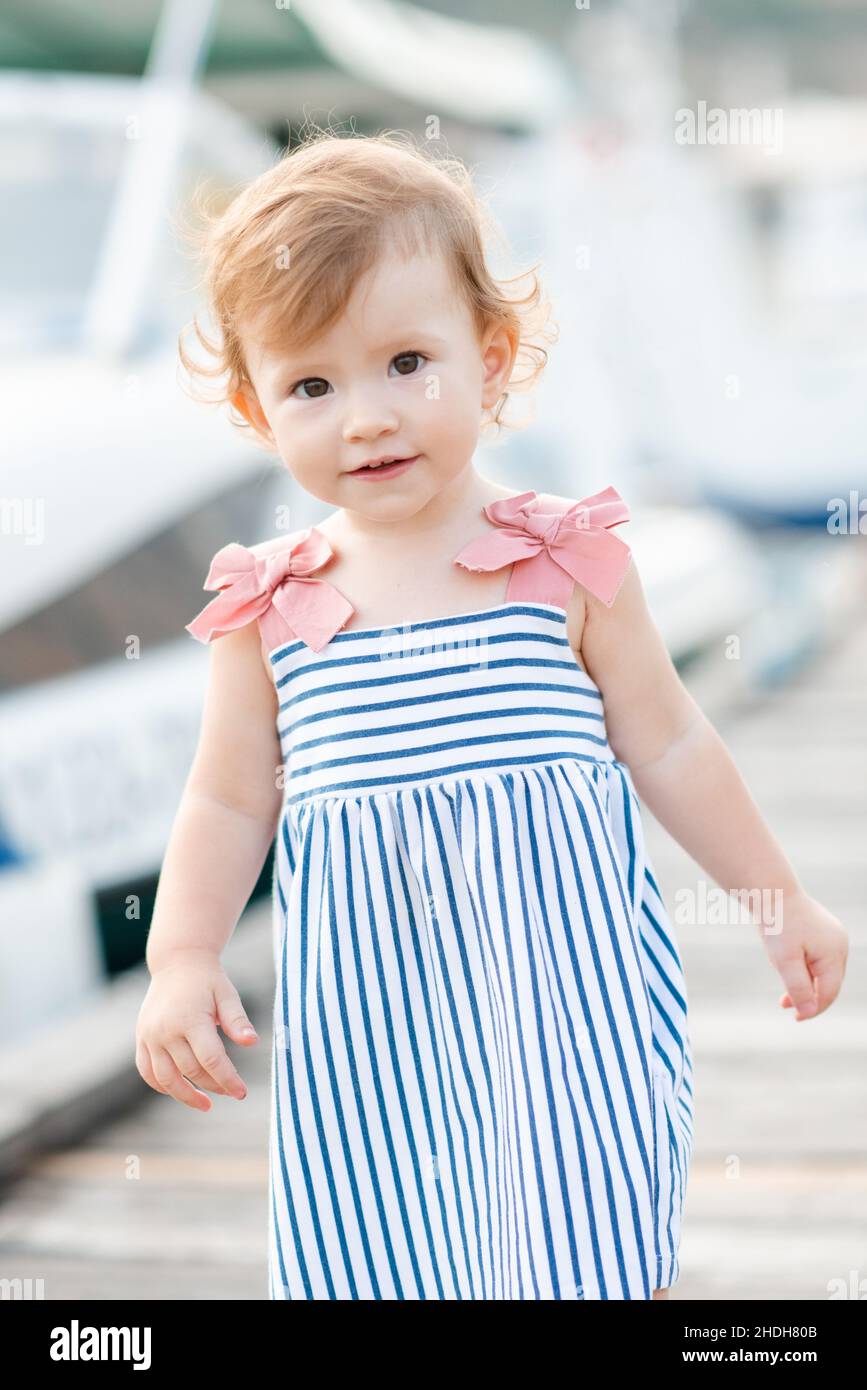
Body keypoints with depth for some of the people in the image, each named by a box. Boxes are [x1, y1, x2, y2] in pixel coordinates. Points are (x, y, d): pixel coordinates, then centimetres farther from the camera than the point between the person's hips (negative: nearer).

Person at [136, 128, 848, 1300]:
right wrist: (183, 963, 0)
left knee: (579, 1244, -8)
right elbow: (228, 805, 11)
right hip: (369, 1011, 2)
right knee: (381, 1254, 3)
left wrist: (780, 901, 12)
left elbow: (668, 744, 7)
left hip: (559, 971, -1)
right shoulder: (269, 607, 3)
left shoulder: (568, 561, -1)